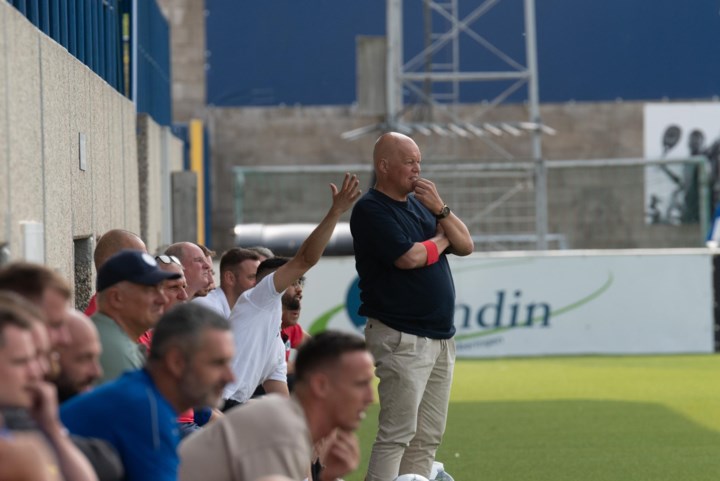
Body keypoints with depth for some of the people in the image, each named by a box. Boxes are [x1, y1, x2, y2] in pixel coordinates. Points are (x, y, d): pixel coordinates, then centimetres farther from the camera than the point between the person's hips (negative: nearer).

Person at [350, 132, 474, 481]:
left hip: (440, 336, 9)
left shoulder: (420, 204, 17)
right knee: (397, 433, -12)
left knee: (428, 437, 8)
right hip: (401, 338, -9)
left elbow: (465, 245, 13)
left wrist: (440, 209, -3)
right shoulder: (371, 210, -9)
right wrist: (440, 240, 0)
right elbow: (409, 257, -20)